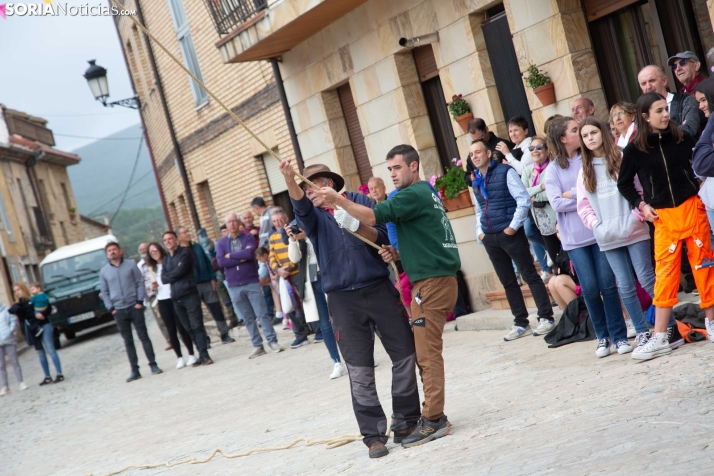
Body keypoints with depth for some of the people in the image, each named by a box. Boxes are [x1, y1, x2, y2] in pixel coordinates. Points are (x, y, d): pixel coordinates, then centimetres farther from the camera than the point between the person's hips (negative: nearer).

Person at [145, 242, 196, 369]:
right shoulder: (151, 268, 13)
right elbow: (154, 286, 19)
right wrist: (153, 287, -3)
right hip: (162, 301, 3)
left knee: (182, 327, -5)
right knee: (171, 330, 3)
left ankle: (191, 355, 4)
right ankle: (179, 357, 9)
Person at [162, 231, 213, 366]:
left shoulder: (185, 252, 1)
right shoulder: (165, 260, 20)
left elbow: (180, 270, -13)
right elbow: (164, 279, 9)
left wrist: (169, 275, 3)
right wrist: (175, 275, -5)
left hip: (189, 295, -6)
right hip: (176, 298, 6)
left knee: (197, 326, -10)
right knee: (189, 328, 6)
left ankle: (204, 355, -10)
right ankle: (202, 355, 10)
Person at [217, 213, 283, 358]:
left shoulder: (248, 238, 1)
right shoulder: (221, 242, 6)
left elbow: (249, 253, -18)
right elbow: (221, 261, -9)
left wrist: (231, 255, -9)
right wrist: (241, 258, -11)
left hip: (252, 282, -2)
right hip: (234, 286, 2)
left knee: (262, 314, -4)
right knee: (248, 318, 6)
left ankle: (273, 342, 1)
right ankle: (257, 346, 11)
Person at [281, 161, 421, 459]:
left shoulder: (360, 201, 7)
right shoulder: (314, 217, 7)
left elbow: (381, 237, 2)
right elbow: (301, 206, -16)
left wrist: (357, 225, -17)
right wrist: (290, 182, -37)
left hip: (379, 289, 0)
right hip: (343, 299, 0)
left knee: (404, 357, 5)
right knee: (360, 370, -1)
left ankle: (406, 421, 21)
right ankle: (374, 434, 6)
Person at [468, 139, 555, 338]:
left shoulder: (505, 172, -6)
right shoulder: (476, 181, 14)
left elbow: (524, 200, -12)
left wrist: (513, 227, -15)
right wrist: (480, 232, 12)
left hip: (510, 234, -7)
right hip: (489, 238, 7)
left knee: (529, 275, 0)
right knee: (507, 282, 10)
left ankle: (546, 318, 6)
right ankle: (521, 323, 16)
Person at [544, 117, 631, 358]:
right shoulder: (553, 170, 1)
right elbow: (556, 203, -9)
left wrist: (573, 194, -11)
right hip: (575, 238, 0)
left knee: (608, 285, 0)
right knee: (590, 288, 1)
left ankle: (619, 336, 10)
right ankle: (602, 337, 17)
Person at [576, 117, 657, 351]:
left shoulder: (622, 159, 2)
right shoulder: (585, 170, 11)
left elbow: (642, 189, 0)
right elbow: (583, 205, 9)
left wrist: (638, 216, -10)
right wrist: (596, 225, -5)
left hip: (633, 231, -3)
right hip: (608, 238, 3)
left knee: (646, 279, -5)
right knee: (626, 286, 3)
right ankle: (642, 332, 12)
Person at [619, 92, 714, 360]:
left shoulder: (682, 138, 1)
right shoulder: (634, 150, -2)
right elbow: (623, 183, 10)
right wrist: (640, 204, 0)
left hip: (692, 209, 1)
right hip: (663, 217, -1)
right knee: (665, 273, -1)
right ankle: (661, 337, 2)